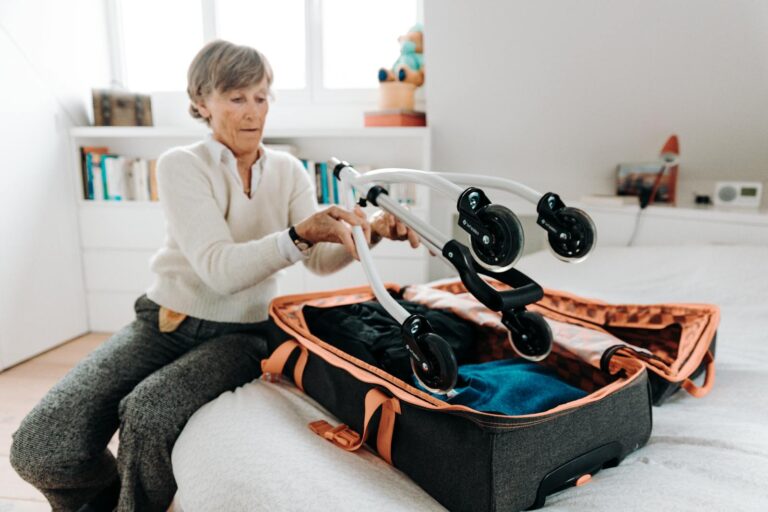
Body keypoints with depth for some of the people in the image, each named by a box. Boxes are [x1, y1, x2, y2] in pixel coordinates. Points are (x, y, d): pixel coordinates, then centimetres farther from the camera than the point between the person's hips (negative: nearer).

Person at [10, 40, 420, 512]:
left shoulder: (288, 171, 4)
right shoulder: (181, 166, -7)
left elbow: (320, 261, -5)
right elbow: (221, 269, -20)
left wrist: (368, 231, -26)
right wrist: (300, 234, -36)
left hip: (240, 332, 1)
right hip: (166, 320, 0)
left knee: (147, 413, -30)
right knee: (41, 449, -17)